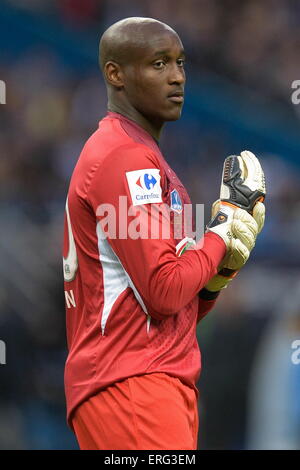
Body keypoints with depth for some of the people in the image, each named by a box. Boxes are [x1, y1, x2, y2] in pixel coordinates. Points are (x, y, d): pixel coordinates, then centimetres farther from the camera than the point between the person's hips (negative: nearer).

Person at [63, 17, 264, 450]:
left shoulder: (145, 158, 22)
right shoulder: (124, 158, -10)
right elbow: (165, 291, -18)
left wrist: (216, 273, 4)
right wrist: (219, 239, -2)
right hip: (132, 384, -10)